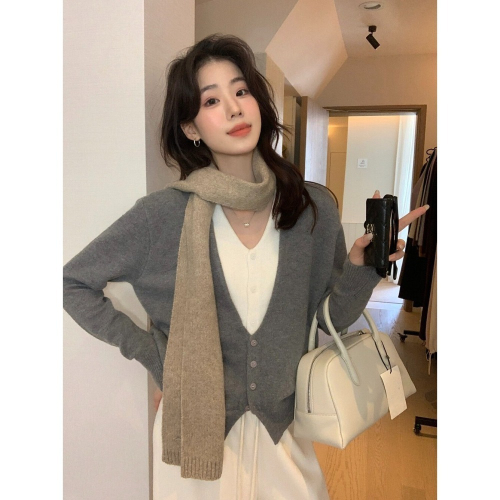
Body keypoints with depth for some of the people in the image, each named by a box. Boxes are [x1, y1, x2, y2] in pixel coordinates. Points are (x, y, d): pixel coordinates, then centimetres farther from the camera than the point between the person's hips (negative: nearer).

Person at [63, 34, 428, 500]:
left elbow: (331, 317, -1)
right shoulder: (163, 215, -16)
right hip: (196, 430, -2)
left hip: (283, 430, 3)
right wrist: (151, 355, -10)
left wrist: (360, 264, -20)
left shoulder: (314, 208, -9)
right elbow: (73, 282, -6)